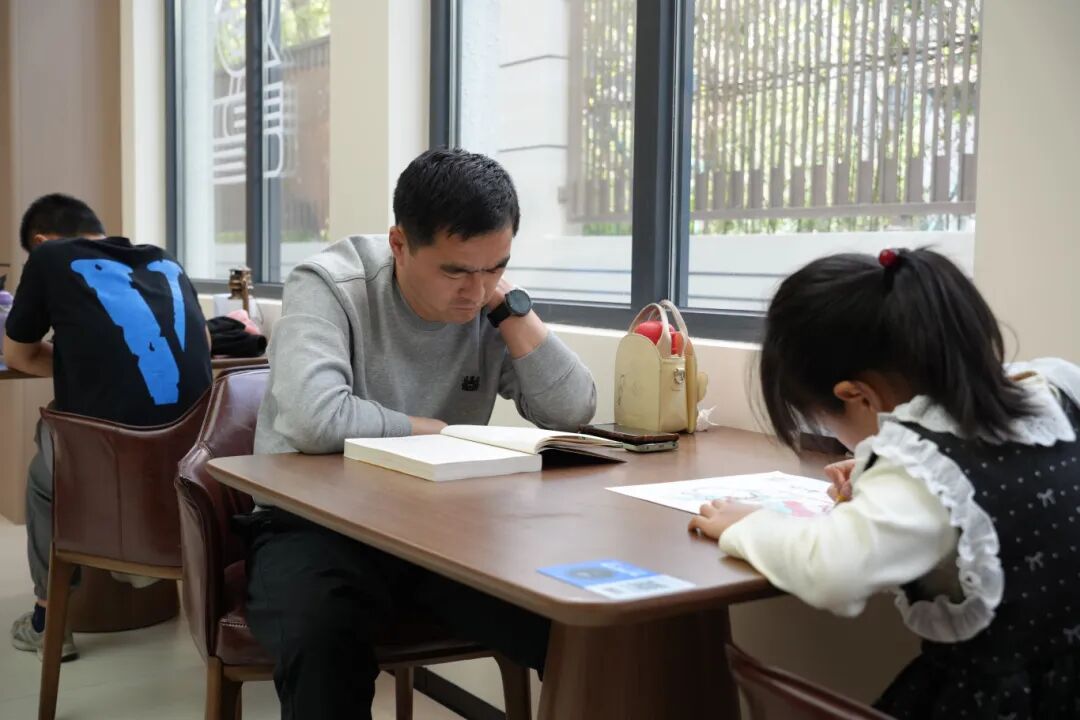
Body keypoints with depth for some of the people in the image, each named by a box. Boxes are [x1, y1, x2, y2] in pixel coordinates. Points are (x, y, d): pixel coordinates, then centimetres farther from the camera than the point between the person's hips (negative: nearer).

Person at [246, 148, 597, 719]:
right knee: (322, 634, -36)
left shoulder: (487, 305, 1)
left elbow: (572, 412, -8)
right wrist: (437, 431, -17)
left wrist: (507, 304, -12)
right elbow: (317, 421, -31)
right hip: (316, 523, -3)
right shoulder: (330, 287, -15)